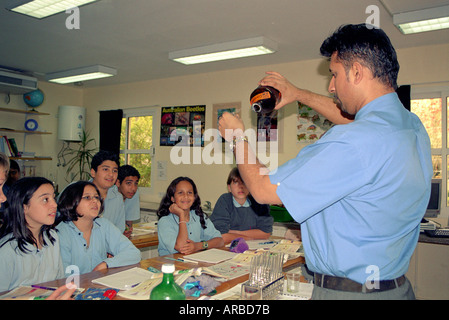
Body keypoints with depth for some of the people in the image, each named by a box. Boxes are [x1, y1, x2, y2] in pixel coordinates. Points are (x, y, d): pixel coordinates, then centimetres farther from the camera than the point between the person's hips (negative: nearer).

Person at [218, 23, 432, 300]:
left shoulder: (354, 143, -29)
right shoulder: (413, 126, -1)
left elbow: (264, 189, -22)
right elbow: (356, 120, 21)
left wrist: (238, 137, -5)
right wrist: (299, 94, 25)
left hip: (347, 290, -8)